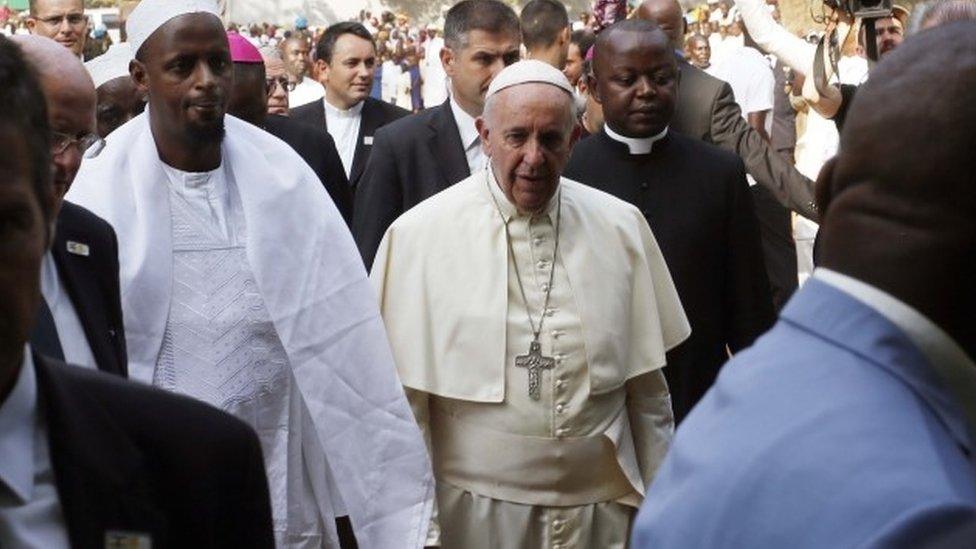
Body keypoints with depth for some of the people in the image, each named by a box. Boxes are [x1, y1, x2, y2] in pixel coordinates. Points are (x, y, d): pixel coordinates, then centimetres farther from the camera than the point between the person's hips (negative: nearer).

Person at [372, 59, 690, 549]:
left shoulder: (622, 227, 1)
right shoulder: (418, 234, -7)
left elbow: (647, 390, 7)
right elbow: (404, 398, -4)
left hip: (603, 507, 2)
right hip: (474, 508, -2)